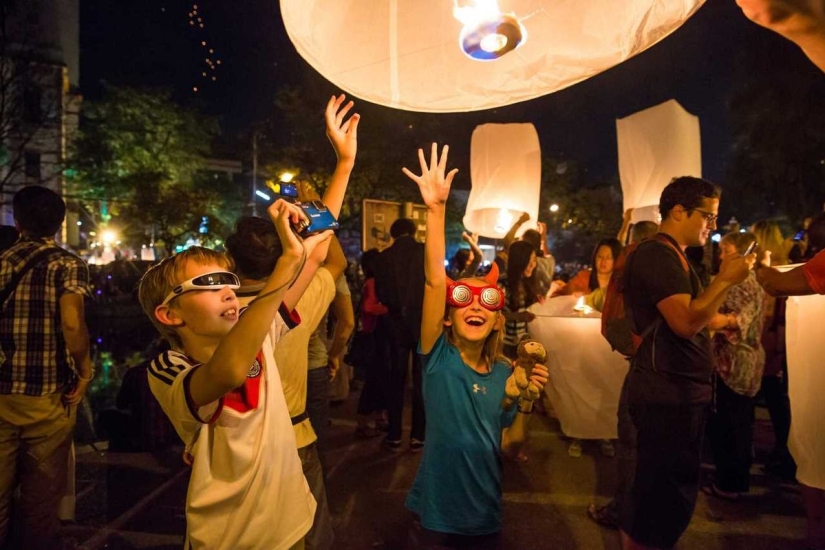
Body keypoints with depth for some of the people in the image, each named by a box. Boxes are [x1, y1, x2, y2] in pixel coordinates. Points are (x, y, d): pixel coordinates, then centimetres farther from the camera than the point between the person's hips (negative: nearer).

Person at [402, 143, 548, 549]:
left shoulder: (504, 374, -4)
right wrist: (436, 208, -35)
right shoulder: (438, 359, -14)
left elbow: (508, 447, 1)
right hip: (434, 516, -3)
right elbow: (434, 281, -27)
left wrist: (526, 402, -15)